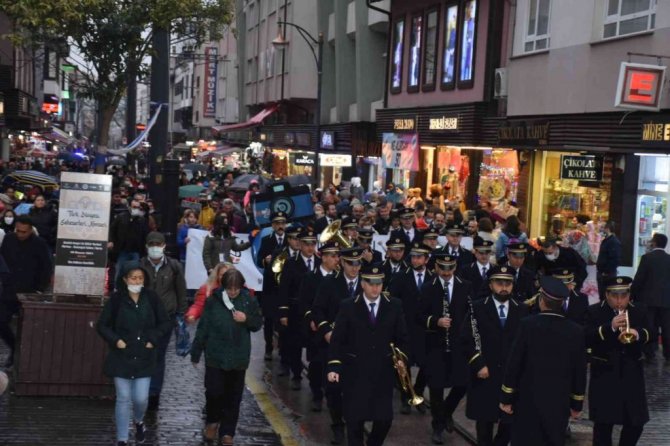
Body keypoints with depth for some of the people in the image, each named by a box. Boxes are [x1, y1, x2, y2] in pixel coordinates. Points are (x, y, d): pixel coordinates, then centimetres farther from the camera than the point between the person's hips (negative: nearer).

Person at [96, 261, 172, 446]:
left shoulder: (151, 298, -3)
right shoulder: (116, 299, -8)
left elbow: (166, 323, 6)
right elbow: (102, 325, 0)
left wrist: (153, 339, -6)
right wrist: (115, 340, -12)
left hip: (144, 358, 1)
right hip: (121, 358, -1)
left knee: (141, 398, 1)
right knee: (123, 399, 4)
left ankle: (139, 422, 35)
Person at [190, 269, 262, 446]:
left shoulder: (249, 301, -3)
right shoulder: (213, 301, -6)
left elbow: (258, 324, 6)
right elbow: (203, 328, -2)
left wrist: (247, 319, -16)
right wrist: (196, 353, 0)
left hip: (238, 357, 1)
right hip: (215, 356, -1)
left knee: (233, 396, 7)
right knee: (213, 391, 1)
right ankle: (213, 421, 29)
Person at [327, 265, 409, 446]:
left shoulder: (394, 306, 2)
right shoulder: (348, 306, -4)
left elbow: (402, 338, 9)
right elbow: (337, 340, -4)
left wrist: (401, 358, -6)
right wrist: (333, 366, -12)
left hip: (383, 372, 2)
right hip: (355, 372, -2)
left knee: (385, 418, 3)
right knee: (355, 418, 1)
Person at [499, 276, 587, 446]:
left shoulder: (528, 324, -11)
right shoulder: (576, 331, -3)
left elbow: (514, 363, -8)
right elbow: (580, 371, 3)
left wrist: (506, 398, 1)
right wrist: (577, 404, 13)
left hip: (528, 400, -2)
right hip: (559, 403, 2)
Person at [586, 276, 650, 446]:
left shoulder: (640, 311, 6)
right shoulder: (594, 312, -4)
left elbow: (651, 334, -4)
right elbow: (586, 340, -15)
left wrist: (638, 334, -26)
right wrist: (610, 327, -27)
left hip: (632, 374, 3)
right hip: (604, 375, -3)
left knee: (636, 422, 6)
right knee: (603, 423, -1)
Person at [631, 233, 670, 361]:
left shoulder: (647, 257, -9)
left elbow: (638, 279, -9)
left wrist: (633, 294, 2)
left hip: (649, 298, -3)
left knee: (649, 327, 4)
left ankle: (649, 354, 6)